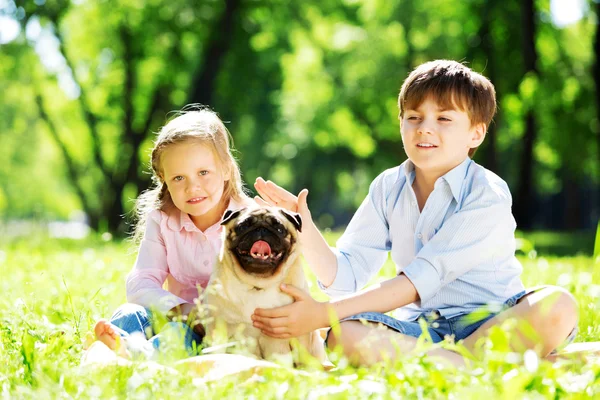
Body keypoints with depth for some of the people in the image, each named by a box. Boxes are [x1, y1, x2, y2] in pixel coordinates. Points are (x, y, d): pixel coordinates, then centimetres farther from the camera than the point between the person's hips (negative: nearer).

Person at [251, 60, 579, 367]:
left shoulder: (487, 196, -12)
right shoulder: (389, 188, 6)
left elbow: (422, 279, -22)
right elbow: (345, 276, 2)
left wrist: (322, 314, -27)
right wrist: (306, 231, -18)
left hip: (492, 325, -3)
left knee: (558, 306, -35)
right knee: (343, 334, -30)